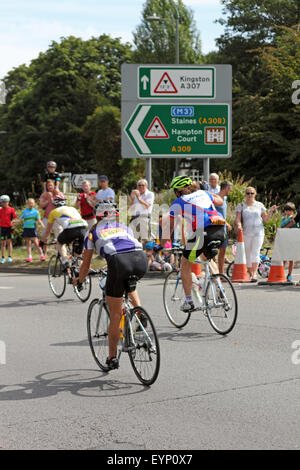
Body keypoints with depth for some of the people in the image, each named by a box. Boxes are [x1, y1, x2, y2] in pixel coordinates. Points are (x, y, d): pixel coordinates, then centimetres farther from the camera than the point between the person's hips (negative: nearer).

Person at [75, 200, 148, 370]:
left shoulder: (93, 231, 27)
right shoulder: (125, 228, 35)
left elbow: (86, 263, 30)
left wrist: (79, 281, 47)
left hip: (118, 261, -3)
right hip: (141, 259, 3)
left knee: (115, 315, 9)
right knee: (130, 285, 40)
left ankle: (112, 358, 15)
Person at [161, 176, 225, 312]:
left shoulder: (178, 202, 12)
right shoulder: (203, 193, 24)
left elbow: (169, 226, 18)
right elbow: (220, 201, 43)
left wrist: (162, 244, 30)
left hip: (202, 232, -6)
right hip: (220, 231, 6)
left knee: (185, 264, 14)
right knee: (207, 257, 34)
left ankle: (188, 301, 10)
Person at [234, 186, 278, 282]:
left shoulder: (259, 205, 12)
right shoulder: (241, 206, 8)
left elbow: (265, 219, 14)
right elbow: (237, 219, -1)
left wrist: (270, 211, -1)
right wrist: (238, 225, -22)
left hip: (258, 232, -1)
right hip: (246, 233, 1)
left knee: (255, 252, -15)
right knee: (247, 255, 4)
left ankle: (254, 274, -22)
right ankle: (250, 274, 15)